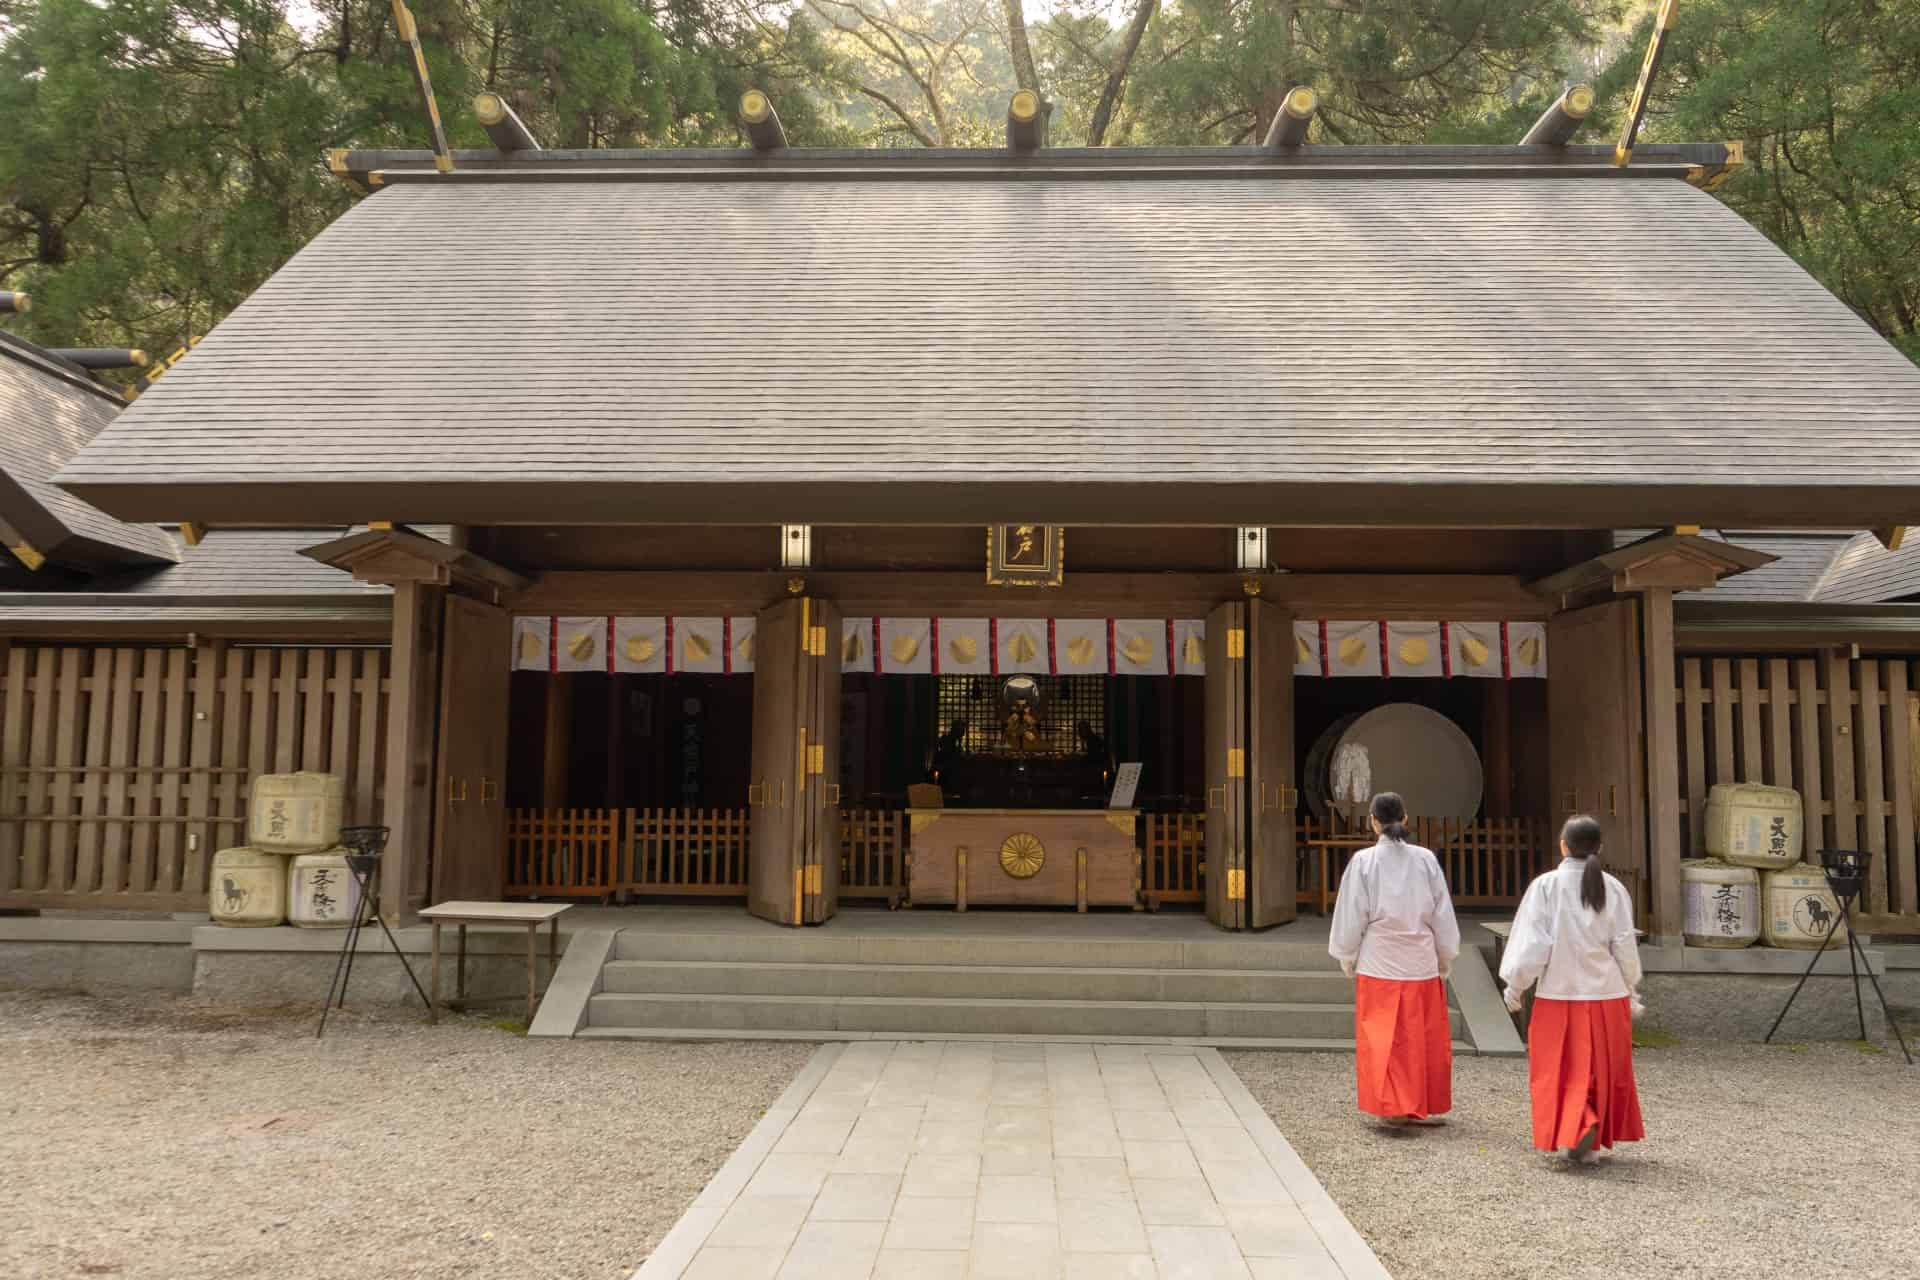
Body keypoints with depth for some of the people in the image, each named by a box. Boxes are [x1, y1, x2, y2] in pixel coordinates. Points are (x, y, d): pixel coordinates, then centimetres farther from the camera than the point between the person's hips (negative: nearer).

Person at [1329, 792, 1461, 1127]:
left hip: (1379, 964, -2)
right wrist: (1445, 959, 17)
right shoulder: (1426, 860, -2)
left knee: (1382, 1037, 7)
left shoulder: (1364, 861, -8)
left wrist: (1347, 958, 11)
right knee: (1424, 1037, 12)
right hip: (1421, 963, 2)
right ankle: (1425, 1105, 19)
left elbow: (1352, 915, -3)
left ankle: (1393, 1106, 7)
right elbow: (1443, 914, 5)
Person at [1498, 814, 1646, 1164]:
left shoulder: (1546, 885, -10)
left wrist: (1515, 984, 2)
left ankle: (1576, 1129, -13)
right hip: (1607, 994, 3)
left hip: (1559, 994, -3)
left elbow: (1532, 941, -9)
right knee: (1602, 1071, 16)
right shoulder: (1613, 889, -2)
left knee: (1561, 1070, 8)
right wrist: (1632, 992, 14)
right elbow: (1625, 947, 2)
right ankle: (1591, 1143, 21)